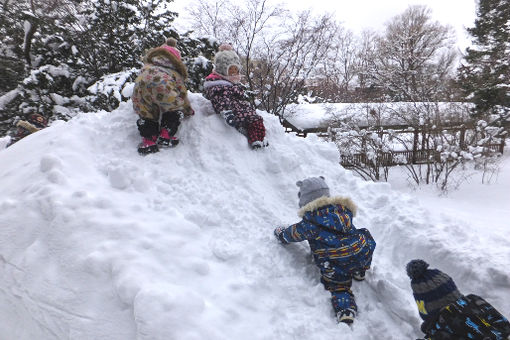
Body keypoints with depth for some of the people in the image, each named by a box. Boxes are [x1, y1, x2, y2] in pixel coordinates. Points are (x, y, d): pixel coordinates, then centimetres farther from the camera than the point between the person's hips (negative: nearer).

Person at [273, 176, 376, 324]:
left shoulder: (309, 223, -4)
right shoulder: (343, 208, 9)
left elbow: (292, 234, 10)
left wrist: (280, 232, 33)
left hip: (335, 267, -4)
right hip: (361, 255, 4)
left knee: (339, 287, 16)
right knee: (366, 238, 30)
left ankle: (345, 311, -11)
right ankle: (360, 272, 35)